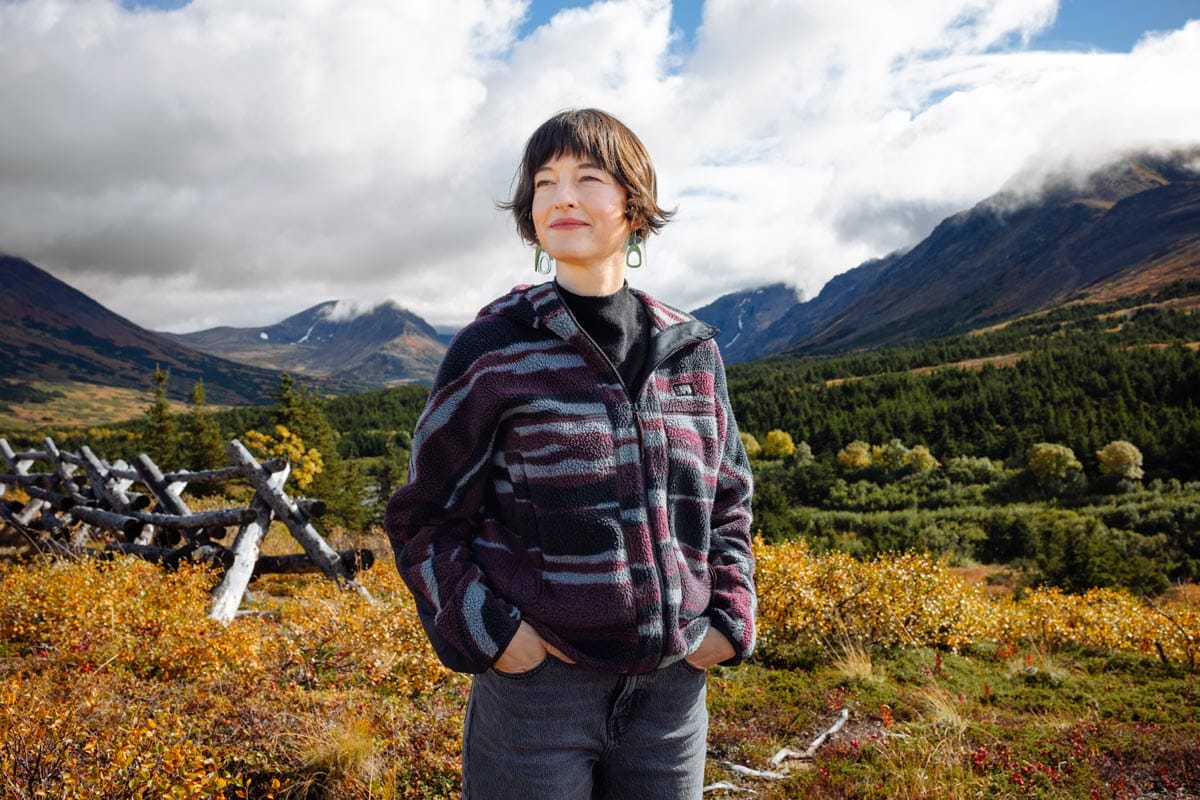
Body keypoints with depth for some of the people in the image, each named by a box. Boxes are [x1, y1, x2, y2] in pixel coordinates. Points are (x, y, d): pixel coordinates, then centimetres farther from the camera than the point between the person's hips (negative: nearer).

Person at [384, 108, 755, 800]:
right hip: (537, 681, -3)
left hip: (672, 684, 4)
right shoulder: (495, 350, -7)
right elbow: (424, 516, -1)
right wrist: (485, 629, -12)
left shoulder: (692, 350, 3)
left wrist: (729, 617, 3)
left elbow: (729, 499, 14)